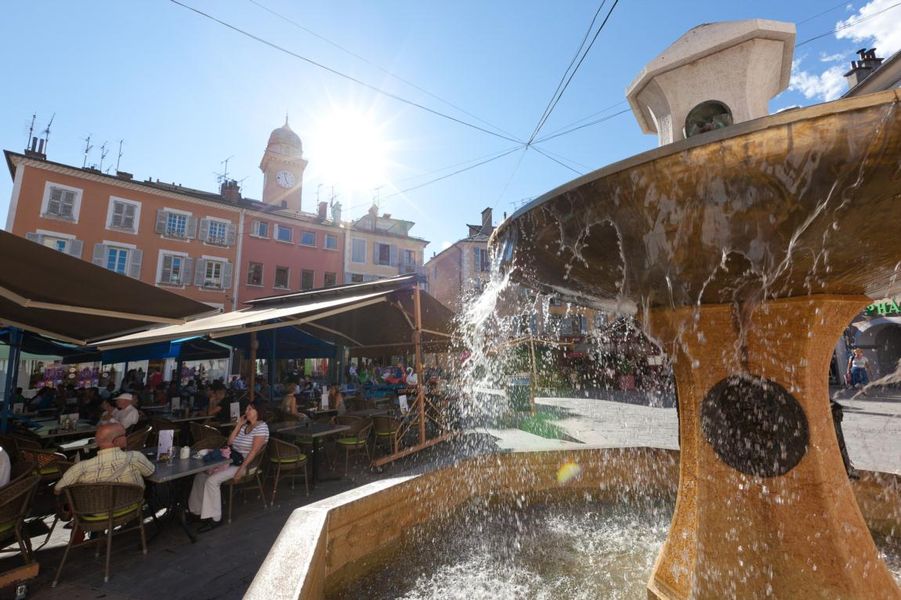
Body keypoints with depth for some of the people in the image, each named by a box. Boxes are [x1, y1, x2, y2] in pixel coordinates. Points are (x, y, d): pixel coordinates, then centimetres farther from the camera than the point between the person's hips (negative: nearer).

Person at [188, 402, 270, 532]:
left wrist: (242, 468, -24)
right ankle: (197, 511, 15)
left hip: (246, 463, -9)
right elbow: (230, 442, 10)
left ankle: (215, 519, -10)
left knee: (212, 480, -21)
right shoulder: (245, 425, 14)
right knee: (201, 476, 3)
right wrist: (239, 425, 4)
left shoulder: (261, 427, -13)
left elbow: (254, 451, -19)